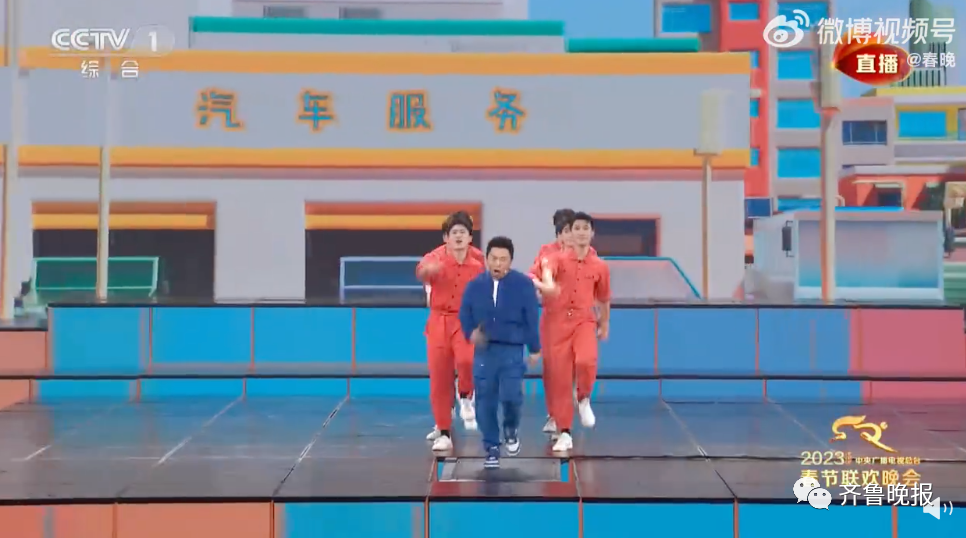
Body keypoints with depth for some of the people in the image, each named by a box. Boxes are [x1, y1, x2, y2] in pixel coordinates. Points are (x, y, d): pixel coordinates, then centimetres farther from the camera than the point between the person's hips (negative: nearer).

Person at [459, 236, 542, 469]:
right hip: (484, 351, 3)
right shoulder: (475, 285, 3)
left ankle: (511, 428, 19)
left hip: (512, 350, -2)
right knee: (485, 402, 3)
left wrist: (535, 348, -1)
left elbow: (532, 318, -1)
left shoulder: (524, 284, -4)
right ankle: (492, 449, 16)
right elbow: (464, 315, 9)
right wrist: (471, 333, -12)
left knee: (511, 395, -15)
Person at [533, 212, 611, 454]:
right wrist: (547, 284, -50)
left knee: (586, 361, -29)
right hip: (559, 322, 0)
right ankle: (564, 433, 13)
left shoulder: (600, 266, 3)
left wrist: (605, 324, 25)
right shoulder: (559, 258, -3)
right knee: (560, 378, 1)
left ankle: (583, 399, 3)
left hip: (585, 320, 0)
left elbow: (604, 297, 18)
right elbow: (547, 271, -28)